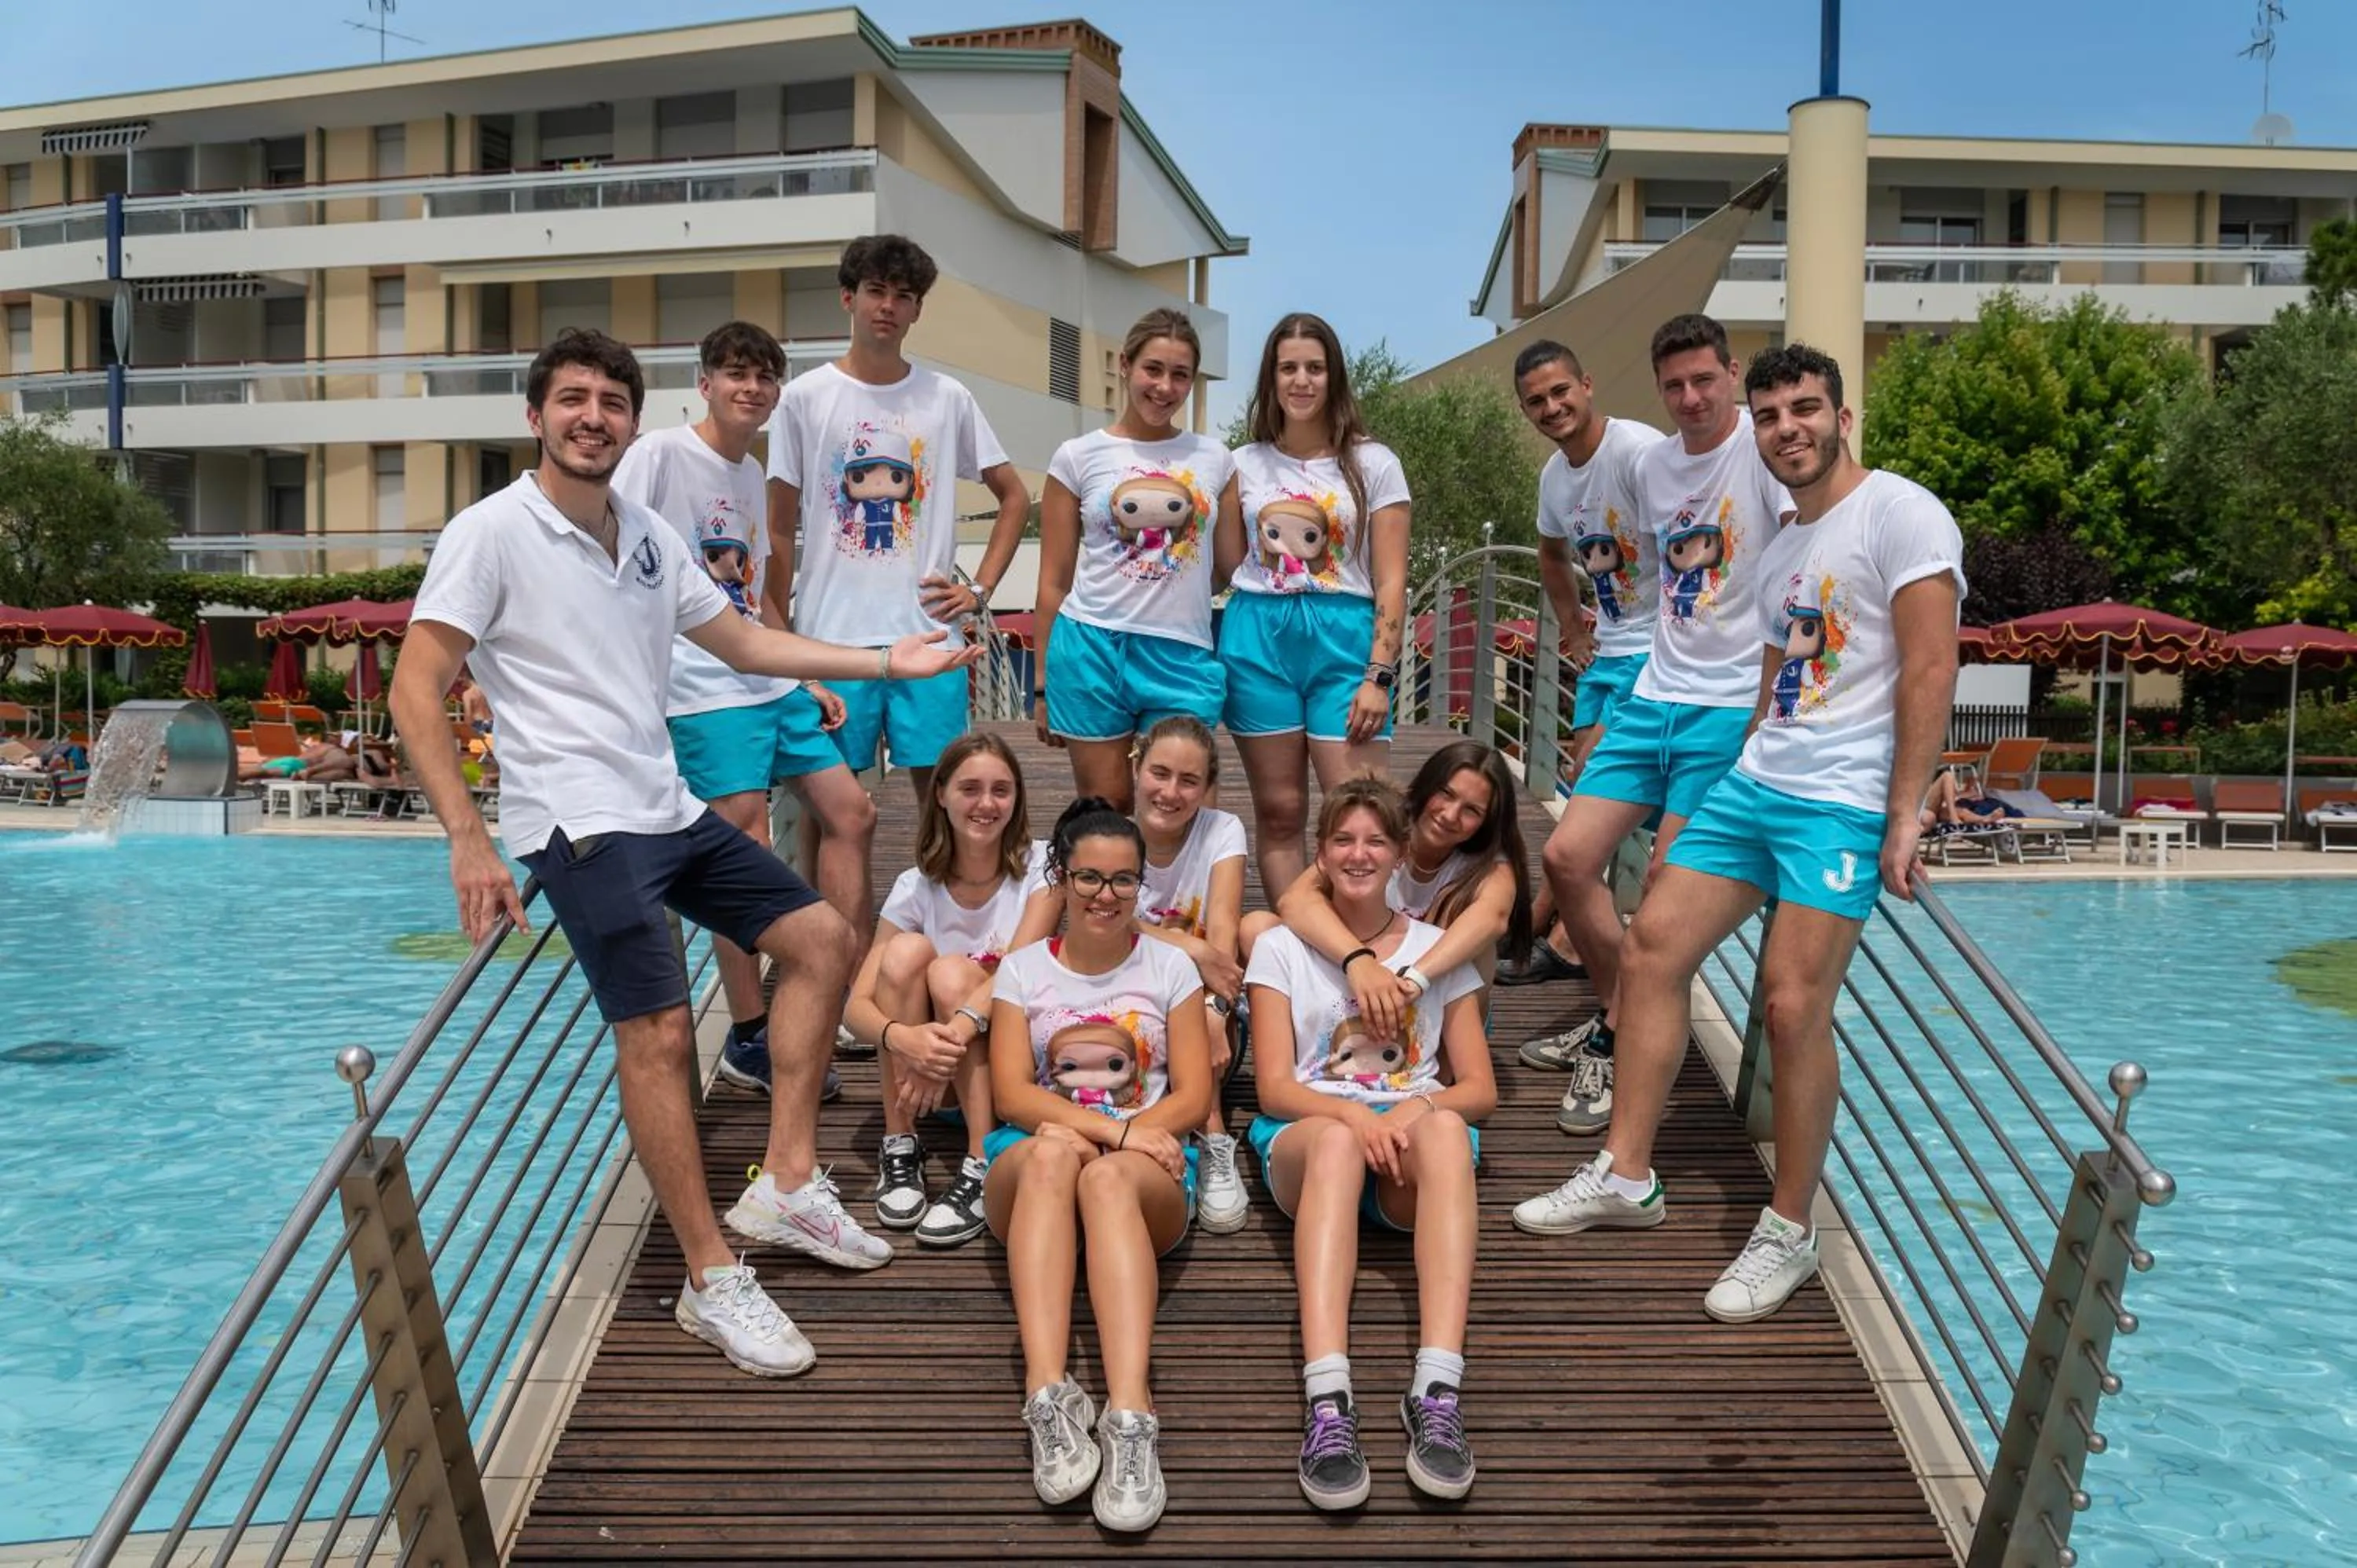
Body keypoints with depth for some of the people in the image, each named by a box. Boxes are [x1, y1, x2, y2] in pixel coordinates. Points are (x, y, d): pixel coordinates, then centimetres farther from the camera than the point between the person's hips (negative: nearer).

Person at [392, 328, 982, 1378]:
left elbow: (744, 642, 23)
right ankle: (713, 1283, -5)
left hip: (669, 809, 9)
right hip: (580, 822, -9)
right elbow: (416, 693, -14)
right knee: (659, 1029, -16)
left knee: (821, 938, 9)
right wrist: (468, 839, -22)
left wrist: (884, 663, 19)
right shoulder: (492, 534, -9)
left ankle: (787, 1186, 14)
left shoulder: (648, 536, 12)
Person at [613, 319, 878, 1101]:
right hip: (703, 690, -9)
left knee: (851, 813, 9)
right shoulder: (660, 454, -7)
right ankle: (748, 1042, 3)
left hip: (770, 682, 9)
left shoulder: (750, 475, 16)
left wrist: (807, 681, 18)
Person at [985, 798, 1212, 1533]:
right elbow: (1012, 1095, -2)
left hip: (1147, 1169, 0)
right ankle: (1048, 1396, -49)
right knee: (1051, 1152, -37)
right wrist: (1112, 1125, -18)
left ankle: (1130, 1418, -54)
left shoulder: (1170, 966, 11)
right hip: (1034, 1166, 1)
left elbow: (1192, 1097, 3)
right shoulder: (1022, 969, 10)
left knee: (1108, 1176, -38)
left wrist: (1118, 1141, -15)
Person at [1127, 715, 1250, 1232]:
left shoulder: (1223, 832, -6)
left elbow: (1222, 941, -20)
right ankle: (1209, 1134, -30)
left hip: (1200, 1022, 0)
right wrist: (1191, 948, -36)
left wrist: (1211, 1012, -38)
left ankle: (1213, 1142, -30)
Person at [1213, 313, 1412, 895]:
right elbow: (1228, 570, 13)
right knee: (1278, 812, 4)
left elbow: (1391, 582, -1)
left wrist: (1379, 676, -10)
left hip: (1343, 637, -2)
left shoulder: (1372, 464, 3)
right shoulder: (1244, 465, 10)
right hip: (1258, 638, 2)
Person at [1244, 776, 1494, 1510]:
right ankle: (1327, 1400, -54)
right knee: (1337, 1139, -39)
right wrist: (1353, 1114, -21)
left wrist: (1420, 1106, -14)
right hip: (1307, 1138, -1)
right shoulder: (1282, 949, 11)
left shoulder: (1439, 951, 15)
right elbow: (1275, 1087, 0)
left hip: (1412, 1150, 1)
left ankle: (1437, 1389, -49)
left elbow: (1480, 1090, 9)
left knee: (1443, 1128, -37)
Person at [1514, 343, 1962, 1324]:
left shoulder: (1900, 513, -8)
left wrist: (1904, 816, -17)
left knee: (1794, 1004, -12)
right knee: (1653, 943, 3)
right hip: (1752, 783, 8)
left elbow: (1931, 670, -14)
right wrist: (1738, 786, 16)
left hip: (1841, 804, -8)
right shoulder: (1781, 550, 18)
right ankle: (1625, 1175, 14)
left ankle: (1789, 1233, 4)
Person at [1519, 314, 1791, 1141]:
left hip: (1732, 707, -7)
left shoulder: (1765, 447, -11)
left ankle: (1616, 1045, 10)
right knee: (1567, 855, 3)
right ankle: (1619, 1018, 21)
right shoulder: (1653, 462, 11)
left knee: (1667, 885, -9)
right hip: (1655, 695, 7)